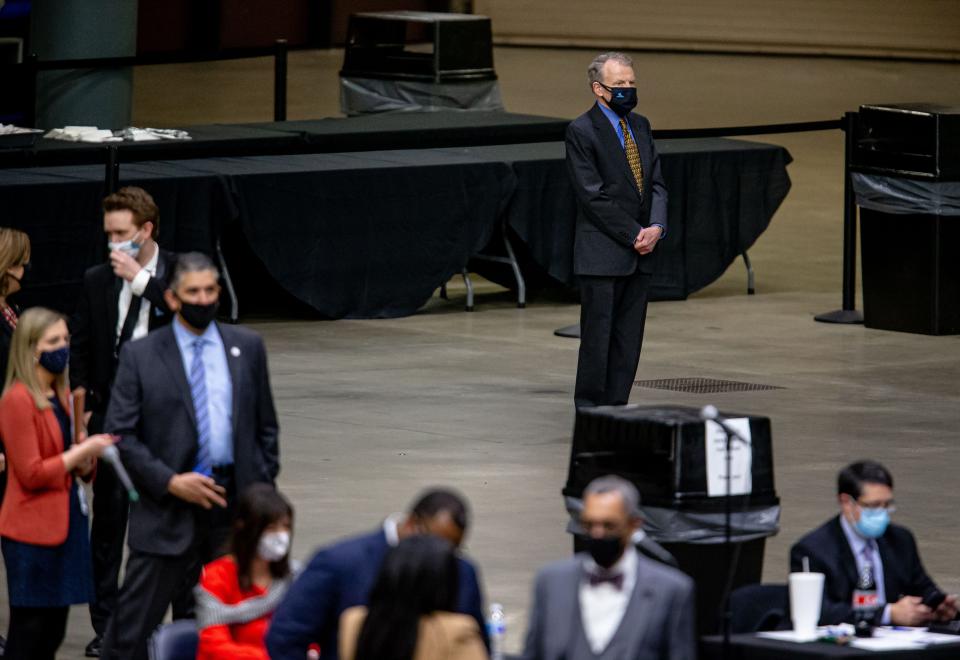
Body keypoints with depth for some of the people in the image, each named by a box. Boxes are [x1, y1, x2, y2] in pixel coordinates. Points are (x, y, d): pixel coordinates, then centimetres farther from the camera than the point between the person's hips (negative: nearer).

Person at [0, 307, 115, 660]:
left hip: (65, 523, 8)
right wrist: (81, 451, -15)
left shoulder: (60, 397, 13)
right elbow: (31, 473, -16)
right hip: (33, 530, -8)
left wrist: (88, 459, 2)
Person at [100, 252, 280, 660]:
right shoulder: (140, 356, 0)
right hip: (168, 508, -3)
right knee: (132, 627, -4)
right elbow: (120, 434, -3)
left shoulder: (247, 347, 9)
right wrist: (170, 482, -13)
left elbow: (265, 427, 14)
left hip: (234, 503, 3)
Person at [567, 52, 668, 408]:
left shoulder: (640, 125, 14)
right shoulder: (581, 131, -8)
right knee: (598, 337, -4)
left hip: (640, 252, 7)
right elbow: (593, 196, -13)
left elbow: (656, 182, 12)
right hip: (602, 254, -7)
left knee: (629, 339, 6)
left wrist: (657, 227, -6)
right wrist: (634, 235, -14)